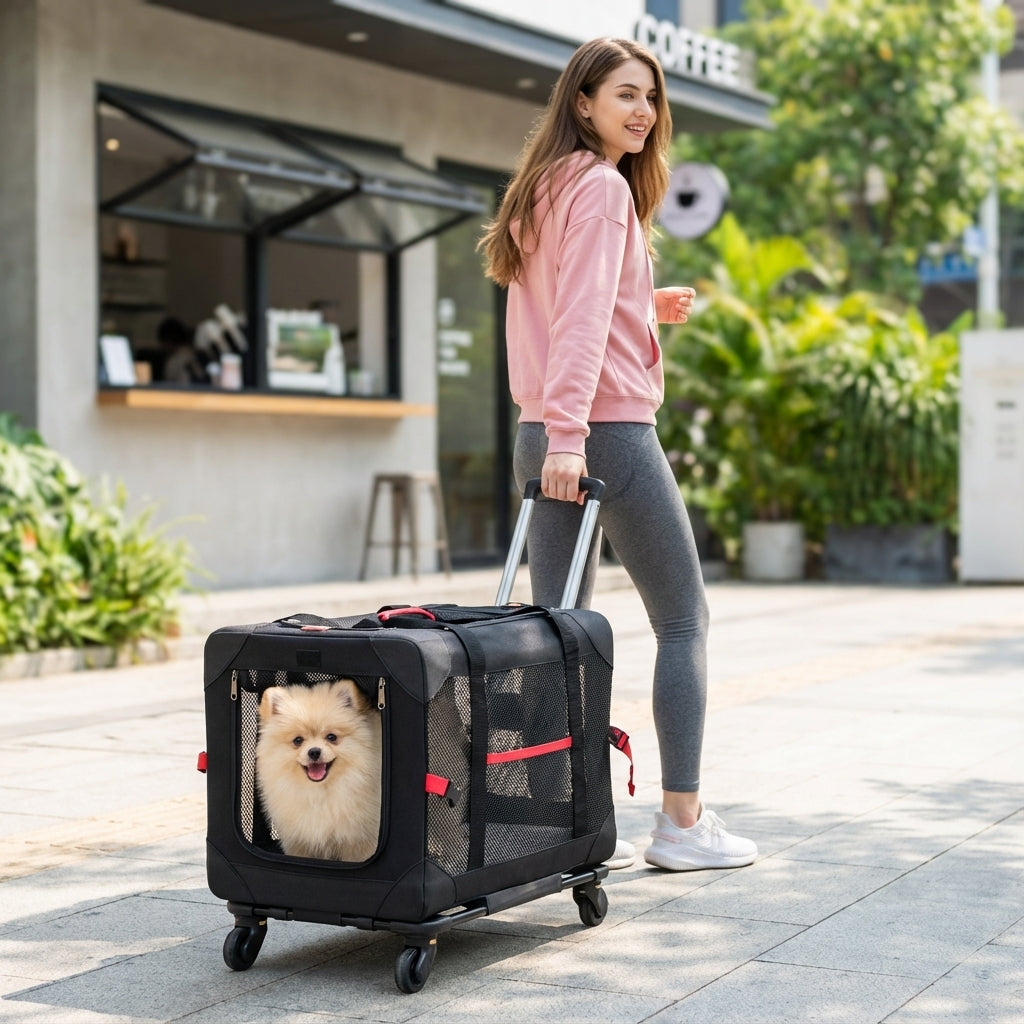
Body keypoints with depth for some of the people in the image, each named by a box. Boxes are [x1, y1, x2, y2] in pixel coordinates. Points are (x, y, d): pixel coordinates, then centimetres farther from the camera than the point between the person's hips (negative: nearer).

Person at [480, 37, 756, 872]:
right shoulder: (603, 187, -10)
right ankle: (682, 821, 6)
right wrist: (567, 433, -26)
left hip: (543, 435, 9)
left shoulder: (545, 190, 17)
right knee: (684, 621, 3)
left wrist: (646, 308, 18)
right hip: (609, 429, -9)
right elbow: (583, 317, -20)